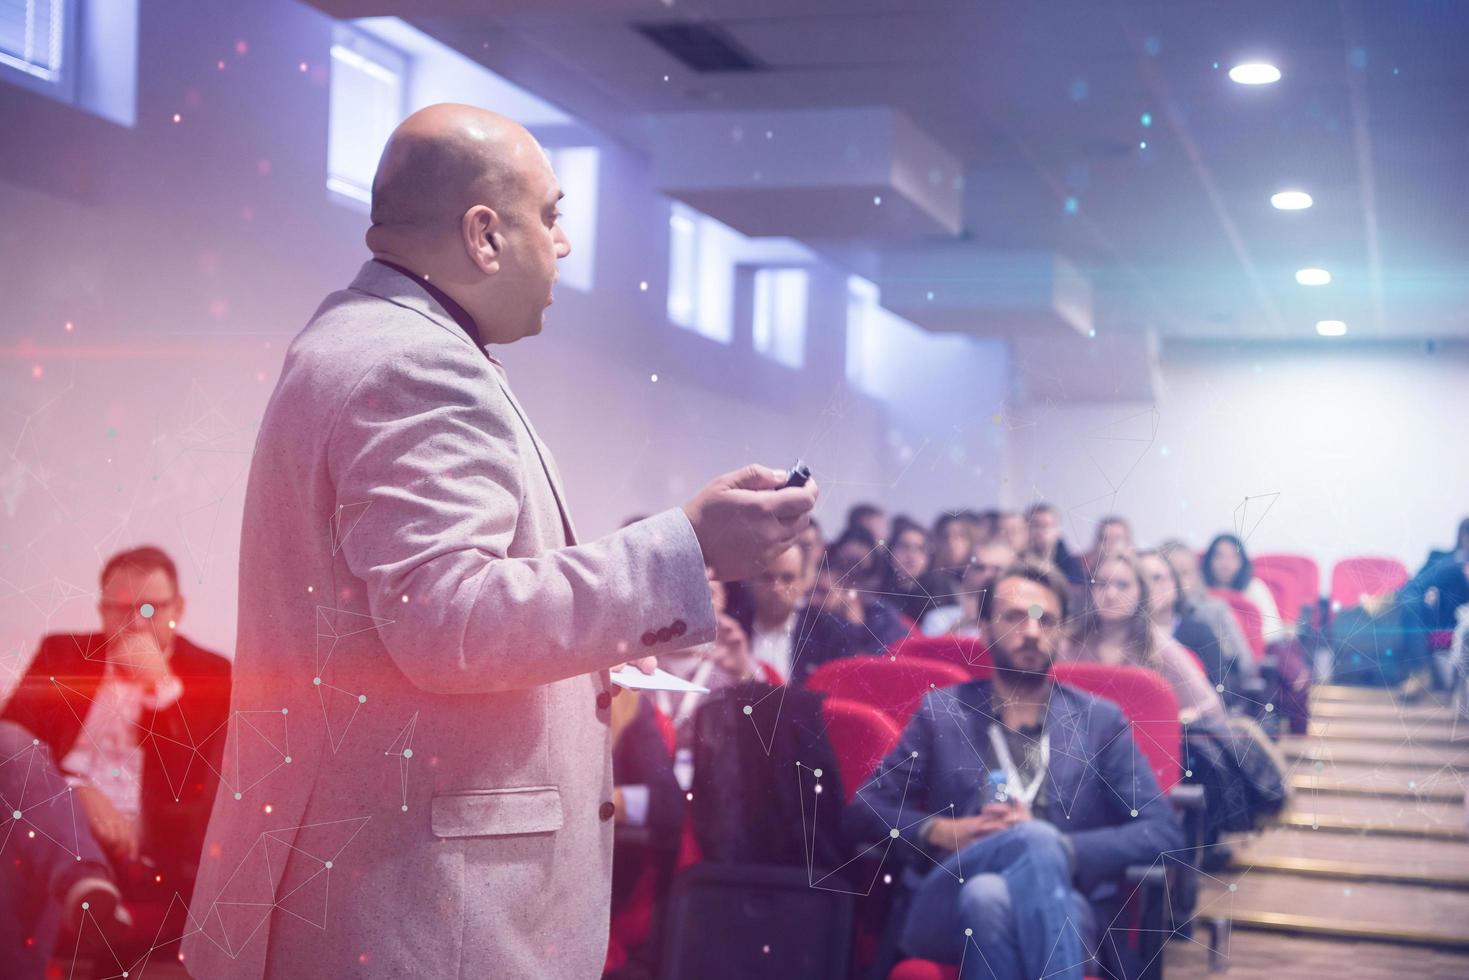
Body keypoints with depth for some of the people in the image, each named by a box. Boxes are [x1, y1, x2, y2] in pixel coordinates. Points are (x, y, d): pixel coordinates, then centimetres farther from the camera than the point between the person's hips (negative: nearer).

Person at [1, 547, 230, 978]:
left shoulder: (210, 673, 10)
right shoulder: (64, 653, 16)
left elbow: (190, 786, -1)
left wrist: (162, 686, -9)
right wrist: (79, 794, -15)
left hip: (147, 847, -2)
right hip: (57, 822, 3)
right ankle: (83, 884, -46)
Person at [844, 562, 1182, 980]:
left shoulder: (1100, 721, 15)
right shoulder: (941, 711, 15)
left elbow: (1163, 832, 6)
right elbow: (860, 814, 12)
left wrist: (1058, 848, -9)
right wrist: (943, 832, -7)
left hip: (1063, 911, 0)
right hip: (943, 911, 0)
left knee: (988, 897, -38)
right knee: (1034, 838, -34)